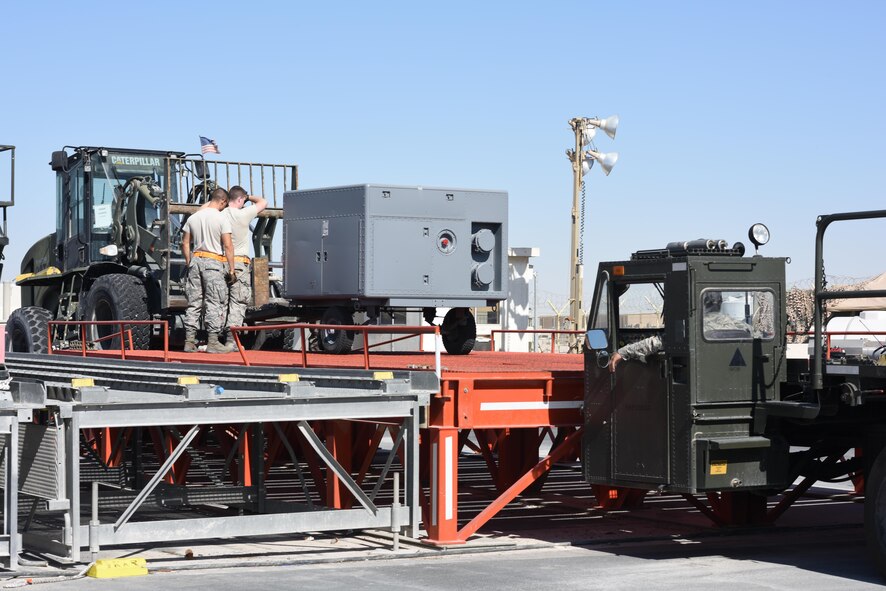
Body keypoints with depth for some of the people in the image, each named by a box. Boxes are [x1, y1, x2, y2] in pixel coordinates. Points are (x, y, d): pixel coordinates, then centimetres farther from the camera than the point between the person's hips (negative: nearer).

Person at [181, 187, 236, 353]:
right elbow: (228, 246, -11)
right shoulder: (222, 218, -6)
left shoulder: (193, 218, 10)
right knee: (215, 303, -2)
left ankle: (189, 341, 8)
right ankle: (213, 342, -4)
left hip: (196, 260, 5)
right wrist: (231, 269, -7)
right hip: (214, 262, -5)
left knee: (194, 302, 8)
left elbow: (185, 243, 12)